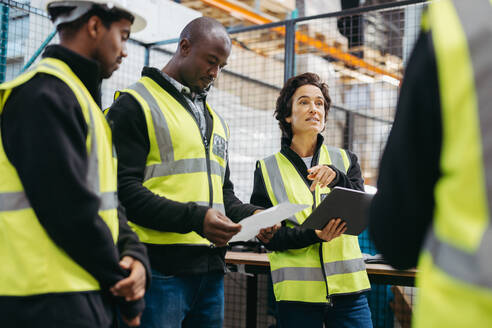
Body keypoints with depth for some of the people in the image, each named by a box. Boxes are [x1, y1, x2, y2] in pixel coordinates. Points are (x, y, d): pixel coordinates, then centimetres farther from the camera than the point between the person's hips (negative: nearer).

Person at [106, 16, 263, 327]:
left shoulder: (215, 119, 21)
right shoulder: (136, 103, -3)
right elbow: (125, 189, -13)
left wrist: (252, 215, 4)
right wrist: (194, 218, -22)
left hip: (210, 267, 7)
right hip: (160, 267, -7)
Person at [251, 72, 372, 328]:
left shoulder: (345, 160, 12)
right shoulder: (267, 169, 7)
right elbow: (267, 236, -1)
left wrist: (337, 178, -21)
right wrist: (314, 235, -18)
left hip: (347, 287, 1)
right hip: (297, 291, -1)